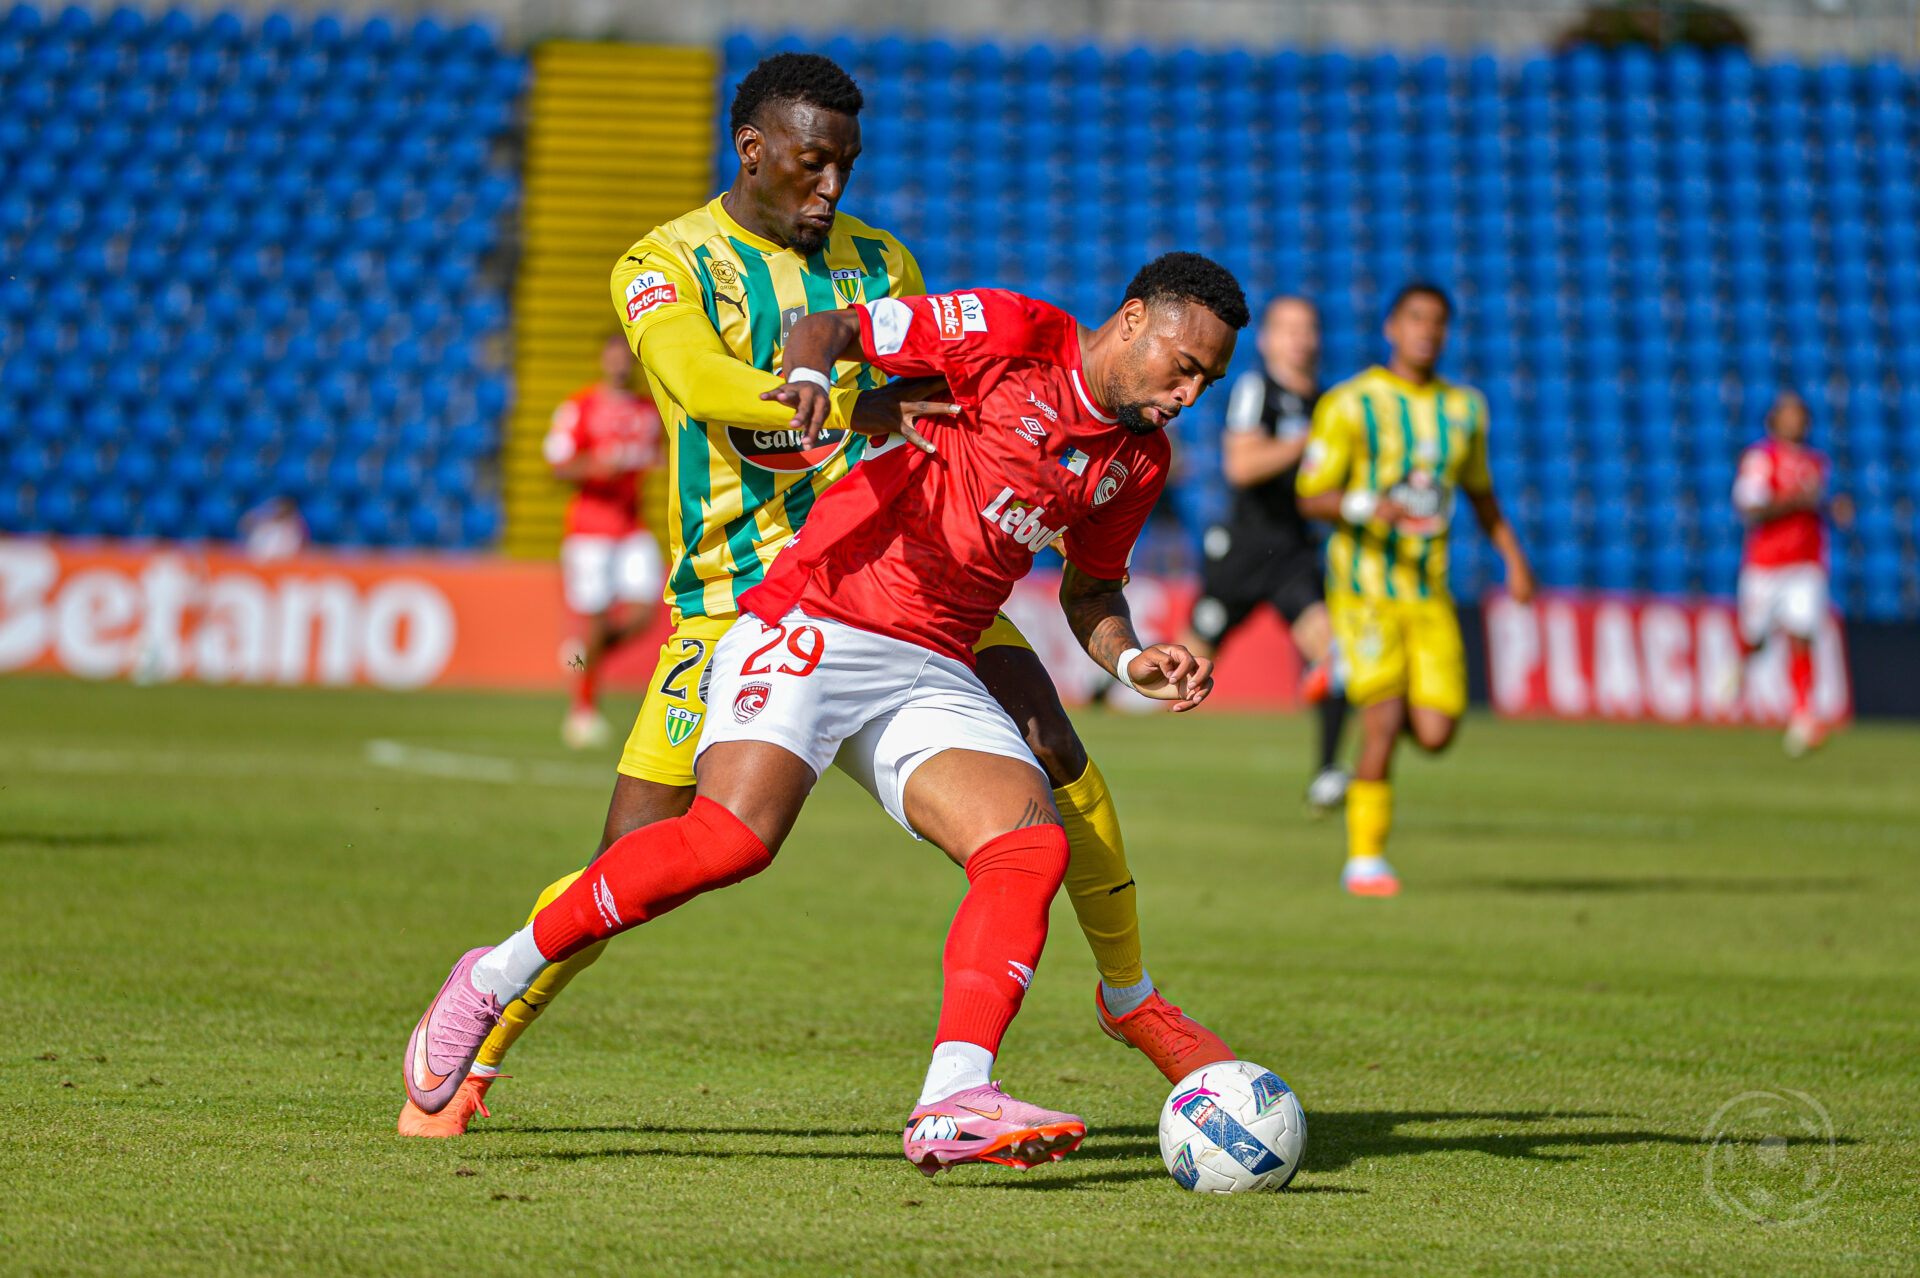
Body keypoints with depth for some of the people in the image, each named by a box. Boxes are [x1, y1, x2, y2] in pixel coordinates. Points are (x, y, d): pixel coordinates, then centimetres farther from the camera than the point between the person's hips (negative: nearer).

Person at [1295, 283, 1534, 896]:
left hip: (1430, 593, 4)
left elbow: (1480, 490, 26)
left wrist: (1514, 557, 16)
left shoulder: (1463, 408, 12)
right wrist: (1366, 507, -23)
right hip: (1364, 591, -4)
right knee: (1384, 721, -16)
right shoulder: (1349, 404, -3)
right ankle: (1365, 860, -2)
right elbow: (1310, 497, -4)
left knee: (1434, 734, -7)